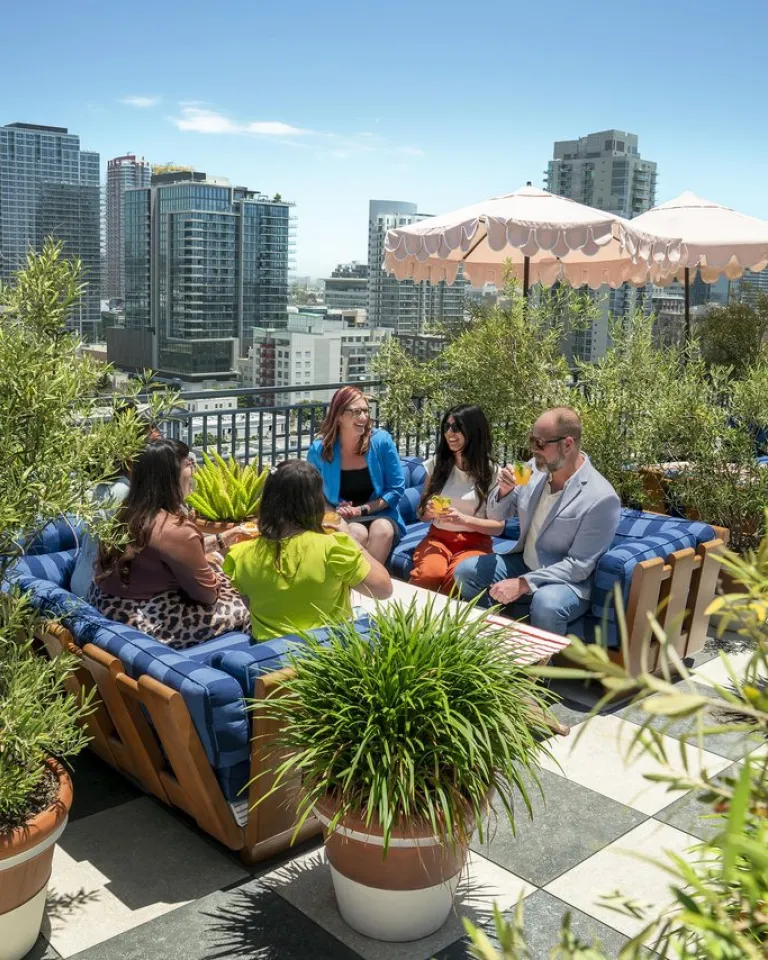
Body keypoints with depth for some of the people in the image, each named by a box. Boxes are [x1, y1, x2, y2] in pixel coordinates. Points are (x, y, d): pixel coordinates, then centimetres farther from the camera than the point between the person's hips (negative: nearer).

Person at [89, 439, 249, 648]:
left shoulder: (128, 511, 2)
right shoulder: (176, 530, -25)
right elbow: (207, 594, -12)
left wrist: (219, 541, 22)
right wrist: (208, 565, 8)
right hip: (146, 623, -9)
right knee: (241, 609, 2)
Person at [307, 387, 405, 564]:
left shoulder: (381, 441, -7)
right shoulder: (319, 450, -6)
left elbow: (396, 489, -2)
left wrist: (362, 509, -12)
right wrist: (335, 512, -13)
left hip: (379, 515, 1)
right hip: (342, 521, -1)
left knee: (382, 530, -33)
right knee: (356, 532, -34)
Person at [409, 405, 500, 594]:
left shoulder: (491, 472, -1)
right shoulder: (436, 463, 8)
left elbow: (498, 525, -1)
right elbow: (422, 513, 16)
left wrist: (463, 519, -17)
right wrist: (429, 511, -9)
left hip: (474, 542, -2)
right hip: (438, 537, 2)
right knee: (428, 573, -34)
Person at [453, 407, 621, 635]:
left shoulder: (601, 498, -22)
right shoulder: (535, 469, -4)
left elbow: (579, 565, -22)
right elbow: (496, 516, 8)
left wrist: (523, 583, -28)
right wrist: (504, 491, -15)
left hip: (567, 580, -6)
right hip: (523, 563, 6)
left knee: (546, 604, -36)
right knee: (465, 571, -10)